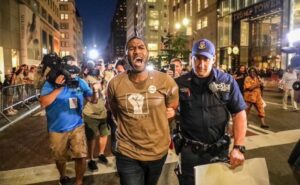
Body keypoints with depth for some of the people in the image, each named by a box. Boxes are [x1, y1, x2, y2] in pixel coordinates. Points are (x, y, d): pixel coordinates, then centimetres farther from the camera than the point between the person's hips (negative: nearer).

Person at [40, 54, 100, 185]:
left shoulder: (80, 82, -5)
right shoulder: (51, 82, -11)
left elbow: (93, 100, -8)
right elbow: (43, 103, -22)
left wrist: (95, 91, -29)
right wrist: (58, 88, -30)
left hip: (77, 126, 1)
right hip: (57, 129, 0)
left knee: (81, 156, -2)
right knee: (60, 158, 20)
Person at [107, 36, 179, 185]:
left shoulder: (165, 81, -12)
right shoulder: (114, 84, -10)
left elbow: (173, 110, 4)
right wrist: (131, 127, 5)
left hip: (158, 151, 2)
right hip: (127, 154, -1)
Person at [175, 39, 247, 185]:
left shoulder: (227, 82, -6)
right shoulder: (180, 84, -6)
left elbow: (239, 114, -5)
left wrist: (238, 147, -11)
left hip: (219, 150, 1)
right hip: (189, 151, 0)